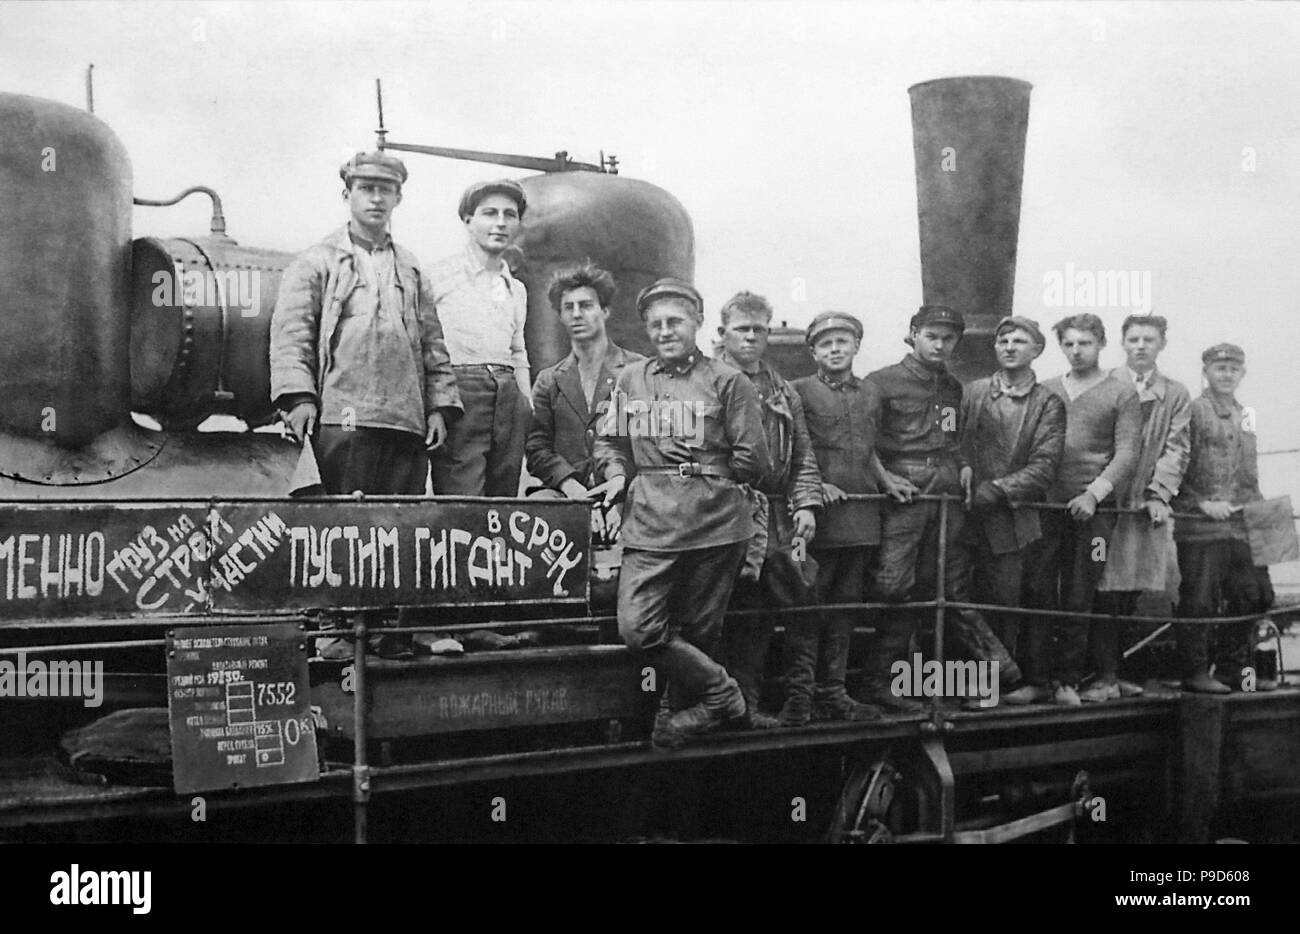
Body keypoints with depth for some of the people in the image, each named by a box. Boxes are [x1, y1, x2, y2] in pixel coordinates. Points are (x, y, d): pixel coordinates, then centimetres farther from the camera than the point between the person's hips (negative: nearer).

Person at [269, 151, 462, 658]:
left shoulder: (413, 273, 23)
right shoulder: (316, 263, 10)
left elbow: (433, 346, 21)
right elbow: (291, 334, 0)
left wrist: (439, 404, 10)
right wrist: (298, 395, -13)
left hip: (408, 421, 4)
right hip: (343, 417, -4)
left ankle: (395, 631, 7)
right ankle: (335, 631, -2)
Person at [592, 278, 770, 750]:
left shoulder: (727, 382, 4)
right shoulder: (630, 379, 15)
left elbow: (753, 462, 2)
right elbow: (609, 442, 22)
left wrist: (703, 474, 4)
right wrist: (617, 472, 4)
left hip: (715, 524, -2)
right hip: (650, 526, 3)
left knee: (696, 630, 3)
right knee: (637, 628, -10)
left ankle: (679, 710, 23)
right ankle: (720, 691, 6)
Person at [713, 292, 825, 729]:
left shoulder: (783, 391, 19)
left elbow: (803, 455, 17)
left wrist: (806, 503, 4)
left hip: (778, 516, 6)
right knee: (744, 610, -4)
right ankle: (743, 703, 5)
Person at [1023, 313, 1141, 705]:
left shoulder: (1122, 393, 6)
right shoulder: (1045, 391, 15)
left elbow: (1127, 454, -3)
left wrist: (1094, 493, -14)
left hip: (1092, 508, -2)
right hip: (1043, 504, 2)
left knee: (1079, 599, 0)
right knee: (1038, 592, -3)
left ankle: (1068, 680, 8)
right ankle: (1034, 677, 2)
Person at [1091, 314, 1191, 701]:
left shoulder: (1176, 395, 14)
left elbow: (1176, 449, 5)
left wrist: (1159, 494, -9)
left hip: (1147, 504, 3)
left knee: (1130, 594, 4)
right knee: (1104, 592, -7)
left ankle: (1115, 671, 14)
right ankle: (1105, 676, -4)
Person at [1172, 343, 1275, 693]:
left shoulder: (1245, 417, 18)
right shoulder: (1191, 412, -4)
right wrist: (1202, 504, -16)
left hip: (1242, 526, 7)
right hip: (1201, 526, -7)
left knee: (1253, 596, 8)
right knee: (1199, 600, -4)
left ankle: (1233, 668, 20)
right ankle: (1195, 673, 6)